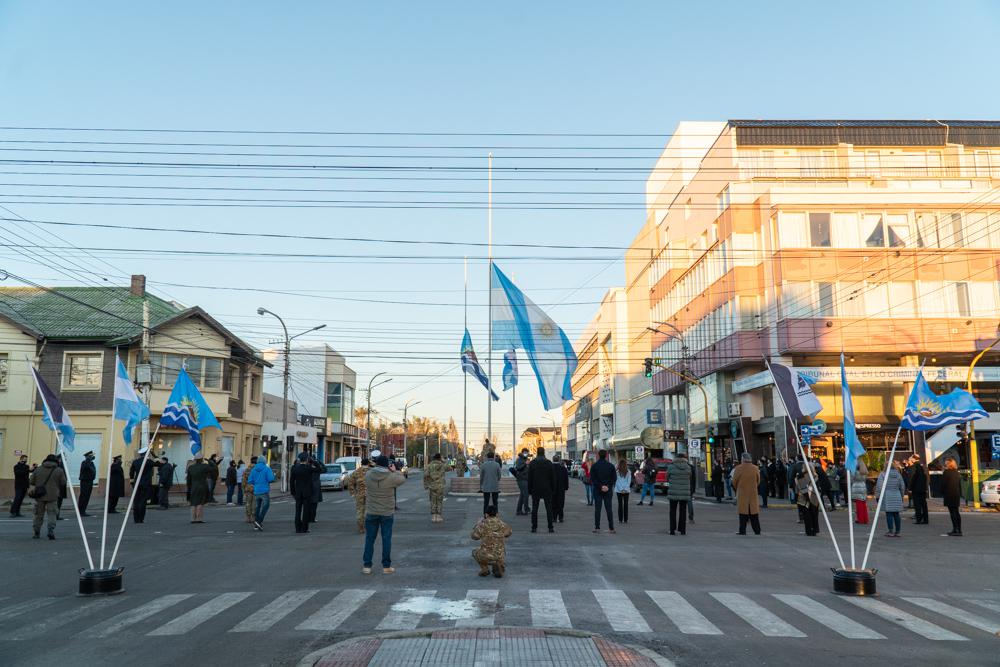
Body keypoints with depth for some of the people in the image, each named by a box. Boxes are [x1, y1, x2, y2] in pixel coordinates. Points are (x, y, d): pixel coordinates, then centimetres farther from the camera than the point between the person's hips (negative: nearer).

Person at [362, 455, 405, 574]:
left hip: (371, 513, 2)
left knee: (369, 539, 11)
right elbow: (402, 479, 1)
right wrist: (394, 471, 14)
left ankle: (366, 566, 15)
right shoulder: (391, 477, -16)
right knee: (386, 539, 8)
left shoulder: (368, 475, -10)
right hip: (387, 513, -2)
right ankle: (386, 566, 13)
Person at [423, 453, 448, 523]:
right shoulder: (442, 465, 1)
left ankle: (433, 517, 5)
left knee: (433, 502, 8)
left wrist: (426, 485, -2)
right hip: (440, 486, -1)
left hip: (432, 486, 1)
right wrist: (442, 462, 24)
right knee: (439, 502, 7)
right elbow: (448, 468, 23)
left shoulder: (429, 465, -1)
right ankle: (438, 517, 7)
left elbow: (425, 475, -11)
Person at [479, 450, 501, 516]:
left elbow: (481, 477, 0)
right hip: (495, 487, 0)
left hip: (486, 487, 0)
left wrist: (480, 486, 11)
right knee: (495, 503, 9)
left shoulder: (483, 465, -5)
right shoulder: (497, 465, -7)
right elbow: (499, 476, 0)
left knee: (486, 503, 7)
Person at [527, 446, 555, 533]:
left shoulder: (532, 463, -3)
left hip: (535, 489, 0)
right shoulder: (549, 463, -3)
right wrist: (553, 488, 8)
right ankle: (550, 527, 2)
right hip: (547, 489, 0)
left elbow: (529, 478, -1)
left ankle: (534, 527, 3)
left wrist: (529, 490, 5)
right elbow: (552, 477, 0)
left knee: (534, 509, 4)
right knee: (549, 508, 4)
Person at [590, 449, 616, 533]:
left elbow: (592, 479, -9)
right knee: (608, 508, 5)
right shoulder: (611, 466, 0)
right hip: (608, 490, 1)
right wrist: (608, 486, -6)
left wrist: (600, 486, -9)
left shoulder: (594, 466, -4)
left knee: (597, 508, 2)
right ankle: (611, 528, 3)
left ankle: (597, 527, 1)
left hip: (597, 490, -1)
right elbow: (614, 478, -3)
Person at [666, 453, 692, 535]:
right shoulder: (688, 467, -3)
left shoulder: (671, 467, -8)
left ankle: (672, 529, 5)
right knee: (683, 511, 12)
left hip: (673, 492, -1)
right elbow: (689, 478, 9)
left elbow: (667, 478, 4)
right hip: (685, 493, 2)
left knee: (673, 510, 9)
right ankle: (682, 530, 12)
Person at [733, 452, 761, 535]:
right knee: (754, 513, 10)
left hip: (742, 494, -3)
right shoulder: (755, 468, 0)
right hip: (753, 494, 3)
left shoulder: (738, 468, -12)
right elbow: (758, 481, 8)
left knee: (743, 513, 1)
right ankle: (757, 530, 12)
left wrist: (738, 489, 14)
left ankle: (742, 531, 0)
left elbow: (734, 482, -5)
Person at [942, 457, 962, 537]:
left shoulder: (946, 472, -11)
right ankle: (959, 530, 14)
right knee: (956, 512, 12)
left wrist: (942, 492, 1)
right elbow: (959, 484, 13)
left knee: (952, 512, -6)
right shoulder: (957, 473, 10)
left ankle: (955, 530, -9)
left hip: (949, 494, -7)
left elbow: (943, 484, -11)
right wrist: (960, 494, 17)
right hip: (957, 494, 7)